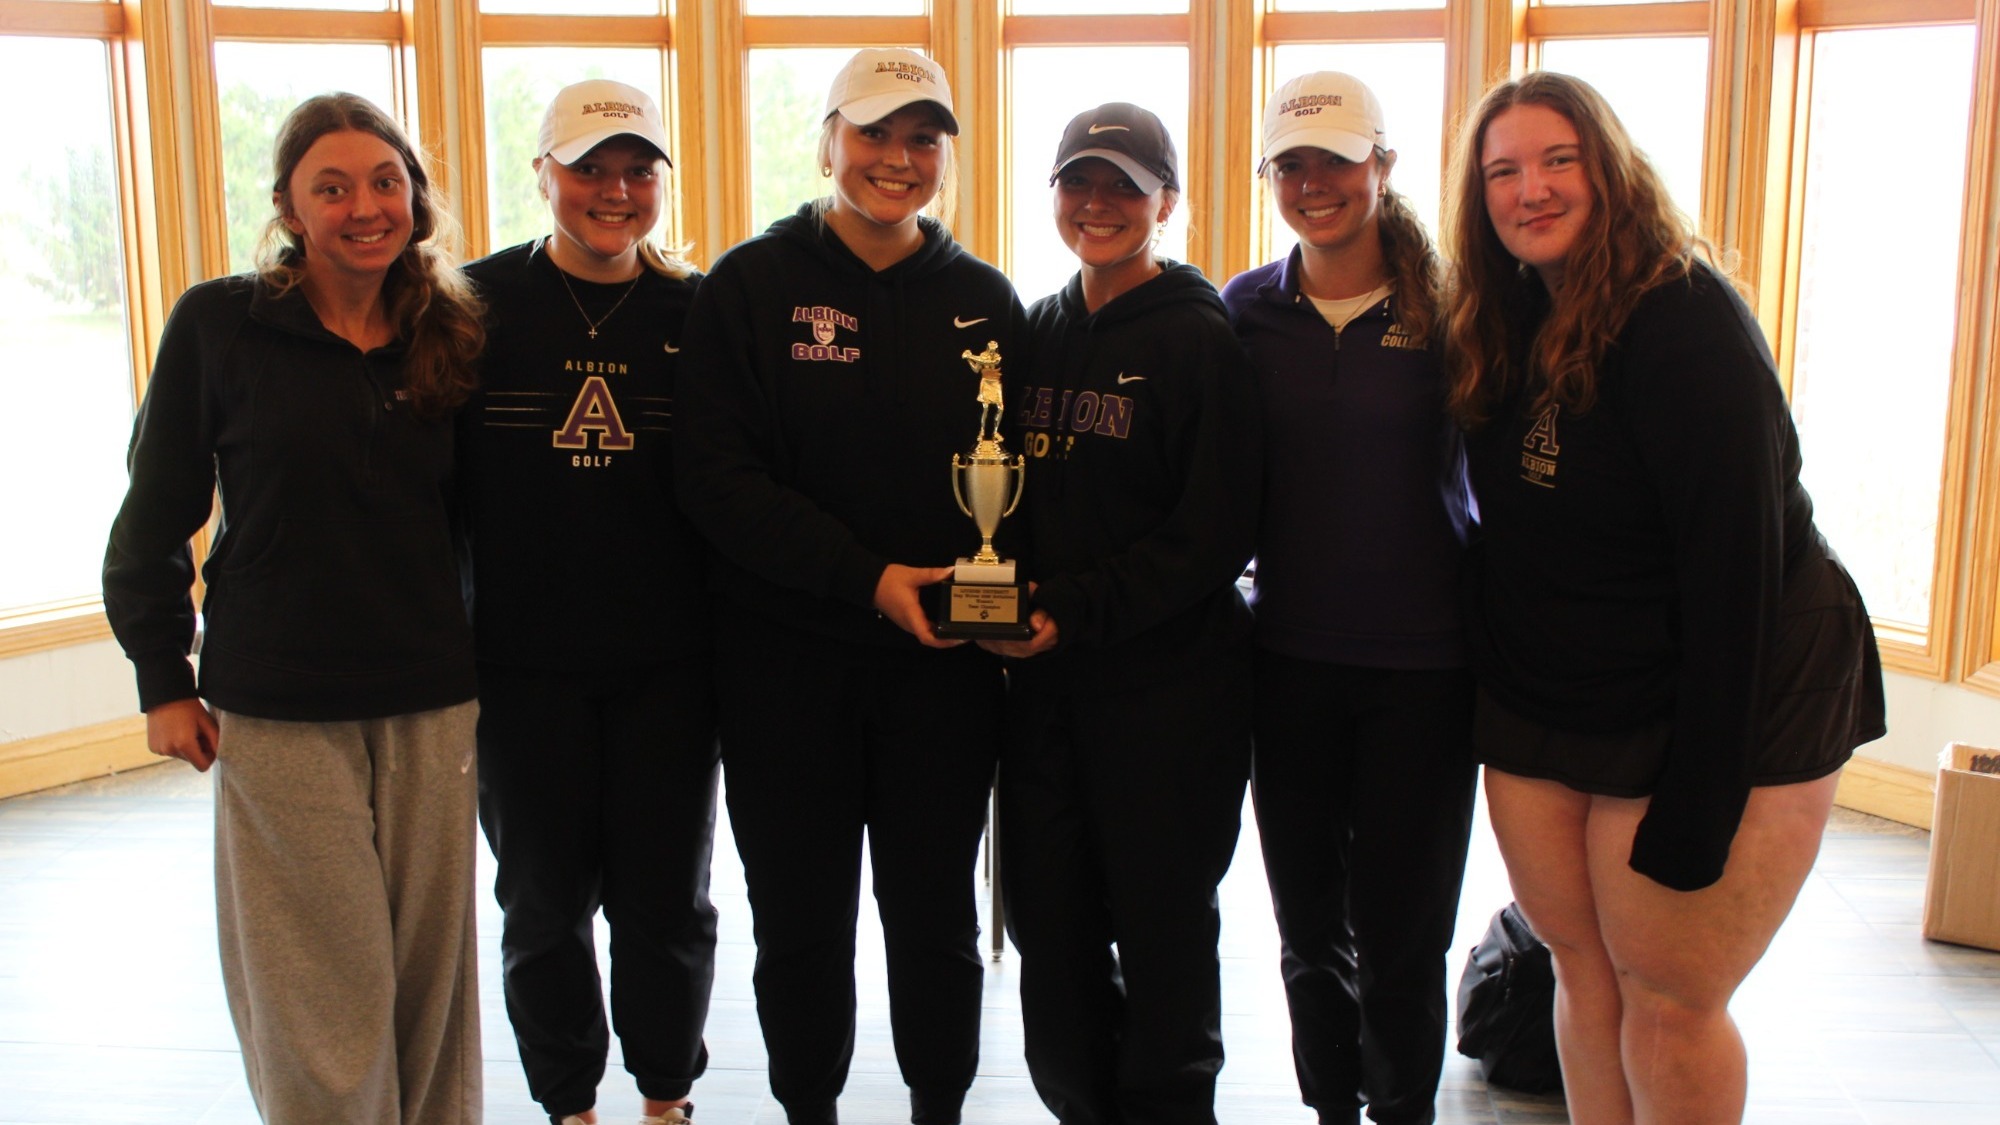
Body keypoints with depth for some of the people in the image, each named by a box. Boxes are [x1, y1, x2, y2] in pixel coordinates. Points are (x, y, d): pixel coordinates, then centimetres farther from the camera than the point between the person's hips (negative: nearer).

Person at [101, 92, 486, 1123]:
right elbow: (154, 515, 0)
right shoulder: (219, 324, -5)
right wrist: (162, 676, -1)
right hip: (279, 710, -3)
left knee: (431, 969, 11)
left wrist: (479, 659, 6)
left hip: (431, 701, 3)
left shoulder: (448, 333, 5)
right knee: (320, 994, 2)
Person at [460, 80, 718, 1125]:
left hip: (667, 662, 1)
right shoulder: (478, 303, -1)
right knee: (545, 898, 12)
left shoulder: (700, 313, 1)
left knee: (666, 896, 10)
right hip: (523, 660, 0)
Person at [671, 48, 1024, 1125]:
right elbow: (715, 476, -10)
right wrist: (866, 577, -18)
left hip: (943, 661, 2)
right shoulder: (752, 286, -3)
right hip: (786, 659, -1)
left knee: (935, 915, 12)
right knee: (800, 920, 11)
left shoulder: (984, 300, 5)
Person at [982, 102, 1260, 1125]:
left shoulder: (1201, 340, -6)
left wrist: (1078, 609, -17)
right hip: (1043, 678, 5)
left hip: (1167, 684, -5)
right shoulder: (1036, 332, 12)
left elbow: (1213, 534, -11)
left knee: (1162, 926, 7)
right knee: (1048, 922, 10)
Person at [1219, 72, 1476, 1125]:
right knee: (1309, 927, 14)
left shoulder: (1447, 306, -5)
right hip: (1291, 656, 3)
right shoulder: (1246, 310, 3)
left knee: (1398, 934, 4)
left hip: (1423, 662, -2)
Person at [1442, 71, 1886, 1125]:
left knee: (1669, 998, 0)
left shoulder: (1685, 319, -19)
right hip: (1538, 703, 7)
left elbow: (1735, 563, -22)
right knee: (1581, 966, 13)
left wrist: (1699, 796, -23)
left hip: (1729, 707, -6)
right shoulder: (1502, 326, 4)